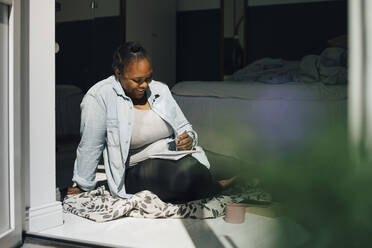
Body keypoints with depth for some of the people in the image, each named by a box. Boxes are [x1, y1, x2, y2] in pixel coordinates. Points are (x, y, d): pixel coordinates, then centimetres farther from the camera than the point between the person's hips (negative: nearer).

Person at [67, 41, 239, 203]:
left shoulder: (160, 90, 8)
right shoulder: (99, 97, -11)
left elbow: (183, 126, 19)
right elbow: (90, 147, -6)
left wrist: (188, 139, -5)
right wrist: (82, 187, 0)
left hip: (176, 154, 6)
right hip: (137, 168, -5)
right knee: (186, 177, -34)